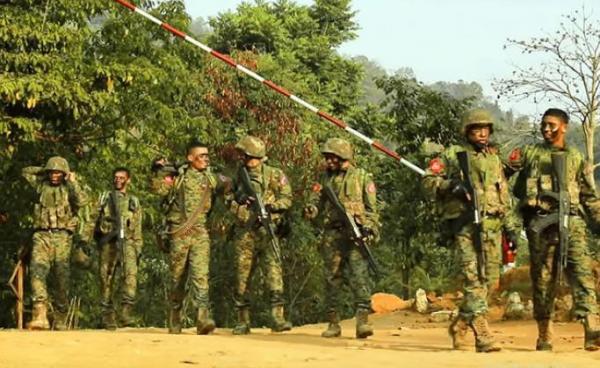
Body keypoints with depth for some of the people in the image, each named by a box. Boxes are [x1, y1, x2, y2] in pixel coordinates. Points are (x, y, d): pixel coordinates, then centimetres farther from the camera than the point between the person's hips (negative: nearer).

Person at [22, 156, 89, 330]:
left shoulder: (69, 188, 9)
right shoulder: (42, 185, 17)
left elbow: (82, 201, -11)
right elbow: (26, 171, 26)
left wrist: (73, 181, -3)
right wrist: (45, 171, 19)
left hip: (62, 237, -1)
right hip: (42, 236, 1)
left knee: (62, 278, -1)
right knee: (37, 271, -20)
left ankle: (60, 321, 8)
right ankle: (40, 316, -31)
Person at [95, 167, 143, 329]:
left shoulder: (134, 201, 19)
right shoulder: (105, 197, 17)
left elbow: (138, 227, 17)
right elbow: (95, 219, 12)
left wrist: (138, 248, 9)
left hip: (127, 241, 0)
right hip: (108, 241, 0)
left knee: (131, 273, -22)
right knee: (106, 278, -2)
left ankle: (127, 311, -26)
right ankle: (108, 316, 3)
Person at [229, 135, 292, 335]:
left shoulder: (273, 175, 1)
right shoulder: (239, 176, 15)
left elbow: (286, 199, -2)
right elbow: (231, 202, 22)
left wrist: (268, 205, -17)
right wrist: (239, 200, -1)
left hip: (266, 230, -4)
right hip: (244, 233, 4)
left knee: (274, 269, -15)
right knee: (242, 275, 4)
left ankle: (277, 317, -18)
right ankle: (243, 321, 12)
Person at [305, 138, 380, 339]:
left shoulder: (362, 177, 6)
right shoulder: (325, 178, 16)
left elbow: (372, 208, 5)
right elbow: (317, 201, 13)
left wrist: (370, 229, -8)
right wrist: (311, 209, -10)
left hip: (356, 235, -4)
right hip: (332, 235, 4)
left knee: (359, 275, -14)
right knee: (332, 279, 5)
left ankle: (362, 320, -18)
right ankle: (333, 323, 11)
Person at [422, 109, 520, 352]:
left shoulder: (495, 159, 21)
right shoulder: (453, 155, 5)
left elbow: (504, 197, 24)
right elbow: (428, 181, 1)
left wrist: (511, 227, 19)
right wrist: (450, 184, -16)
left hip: (492, 225, 6)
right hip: (466, 224, -6)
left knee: (490, 280, 5)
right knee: (473, 279, -12)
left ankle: (460, 326, 20)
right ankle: (482, 335, -17)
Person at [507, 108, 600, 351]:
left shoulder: (575, 158, 18)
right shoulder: (529, 153, 15)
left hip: (571, 222, 1)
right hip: (540, 223, 0)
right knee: (543, 278, 1)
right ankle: (544, 335, 9)